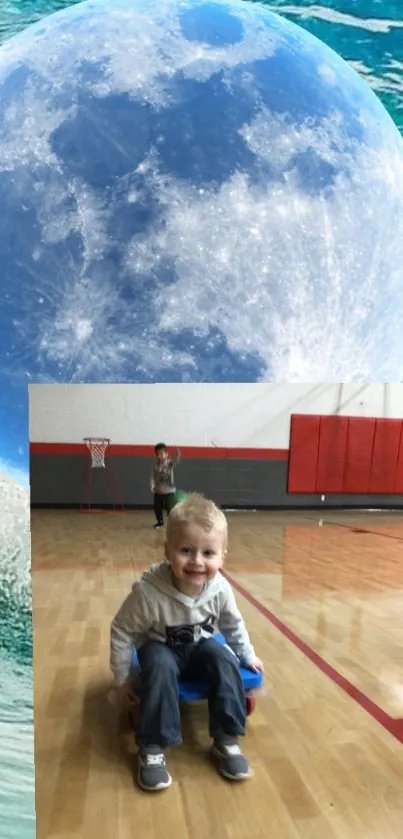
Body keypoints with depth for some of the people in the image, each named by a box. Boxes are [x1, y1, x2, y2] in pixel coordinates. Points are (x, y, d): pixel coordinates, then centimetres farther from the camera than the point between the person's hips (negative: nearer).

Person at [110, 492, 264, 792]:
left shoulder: (220, 588, -24)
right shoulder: (148, 591, -35)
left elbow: (233, 625, 0)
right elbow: (121, 631, -18)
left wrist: (248, 656, 8)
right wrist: (122, 677, -11)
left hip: (200, 647, 3)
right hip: (161, 648, -3)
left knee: (225, 660, -23)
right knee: (161, 668, -33)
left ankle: (226, 740, -9)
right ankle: (152, 748, -18)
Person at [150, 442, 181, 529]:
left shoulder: (170, 463, -12)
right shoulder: (156, 464, 2)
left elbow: (176, 461, -34)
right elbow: (153, 476, 2)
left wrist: (177, 454, -53)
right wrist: (152, 486, -10)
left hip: (169, 491, -5)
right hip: (158, 491, 5)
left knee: (169, 508, -9)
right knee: (157, 508, 14)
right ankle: (160, 522, 37)